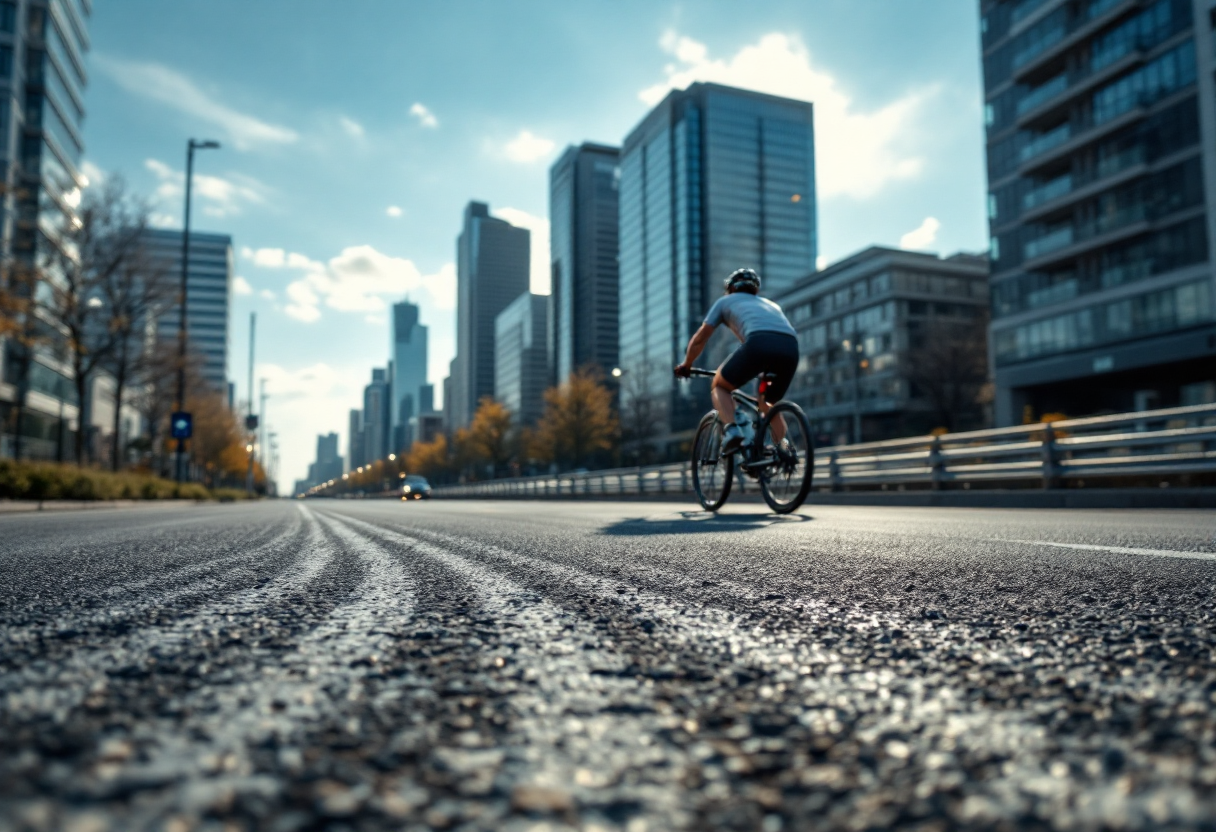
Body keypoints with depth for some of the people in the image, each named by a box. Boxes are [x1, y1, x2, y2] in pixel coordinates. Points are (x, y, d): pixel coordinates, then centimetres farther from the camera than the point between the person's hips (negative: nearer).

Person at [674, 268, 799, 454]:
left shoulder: (725, 301, 30)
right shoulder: (770, 303, 41)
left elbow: (700, 338, 29)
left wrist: (686, 365, 43)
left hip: (759, 343, -4)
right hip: (791, 348, 4)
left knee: (720, 387, 18)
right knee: (768, 405, 27)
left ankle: (733, 429, -7)